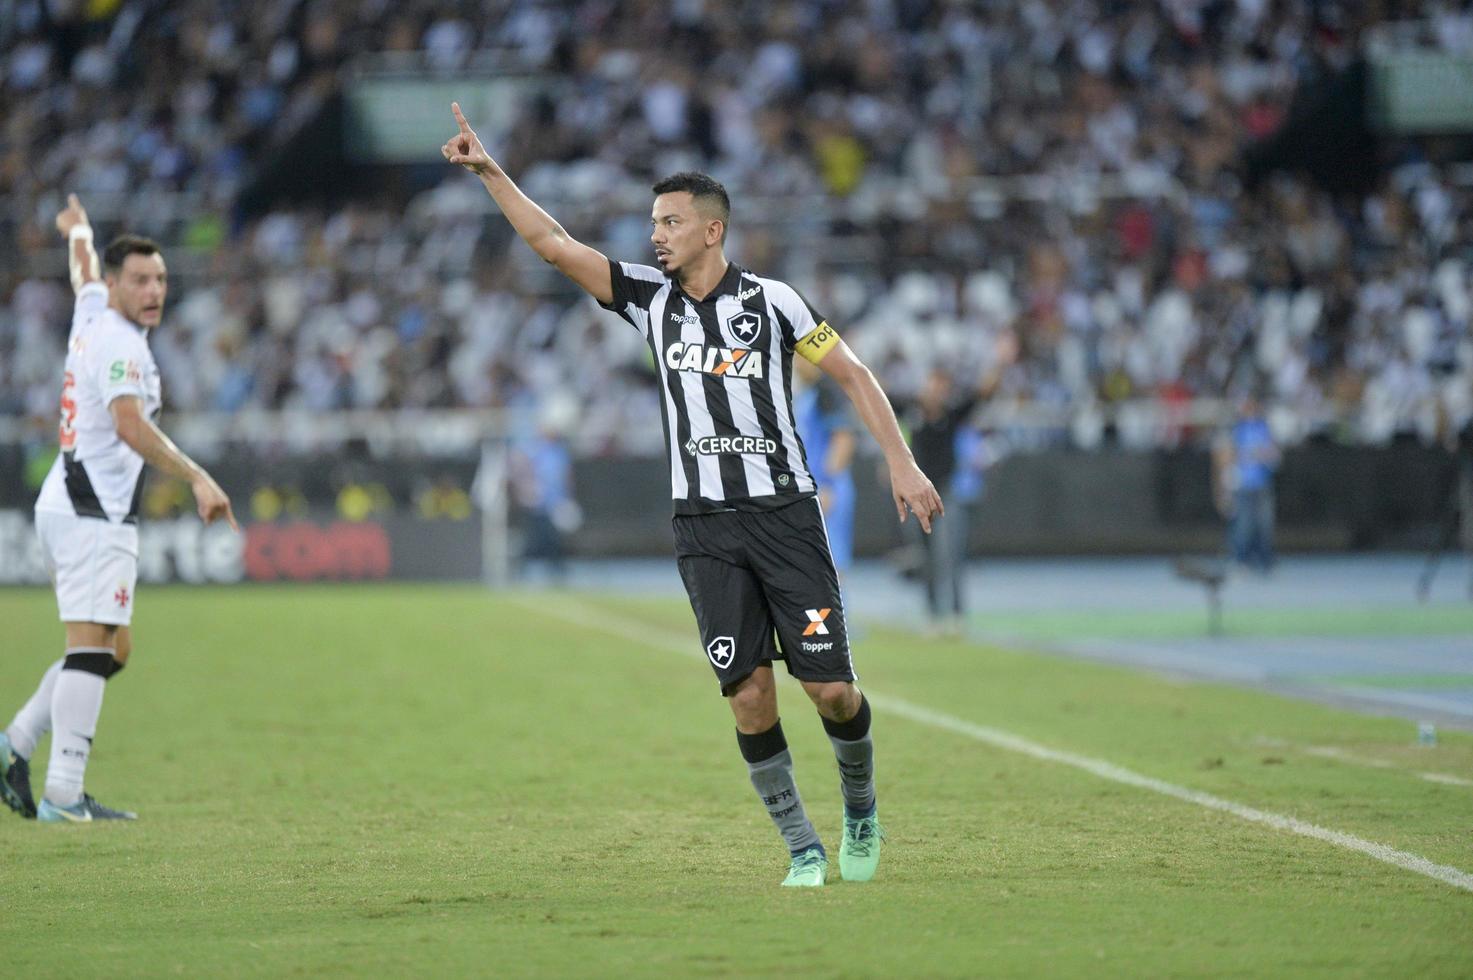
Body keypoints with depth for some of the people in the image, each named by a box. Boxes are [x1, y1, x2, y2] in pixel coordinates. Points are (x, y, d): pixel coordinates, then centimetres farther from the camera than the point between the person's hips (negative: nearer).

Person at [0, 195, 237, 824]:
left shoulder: (91, 314, 13)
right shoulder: (120, 342, -14)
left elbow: (83, 267, 38)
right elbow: (130, 427, -29)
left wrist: (78, 230, 59)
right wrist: (198, 479, -36)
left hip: (64, 506, 10)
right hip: (94, 514, -10)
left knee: (113, 650, 16)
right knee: (92, 649, -15)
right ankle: (63, 796, -21)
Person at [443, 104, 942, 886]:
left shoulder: (771, 302, -2)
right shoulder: (650, 299, 7)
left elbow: (853, 375, 2)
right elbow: (553, 243, 4)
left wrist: (901, 463, -5)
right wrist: (489, 173, -5)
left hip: (784, 512, -2)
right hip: (704, 526, 2)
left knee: (831, 689, -6)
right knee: (748, 692, -7)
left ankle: (860, 807, 22)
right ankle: (801, 846, 5)